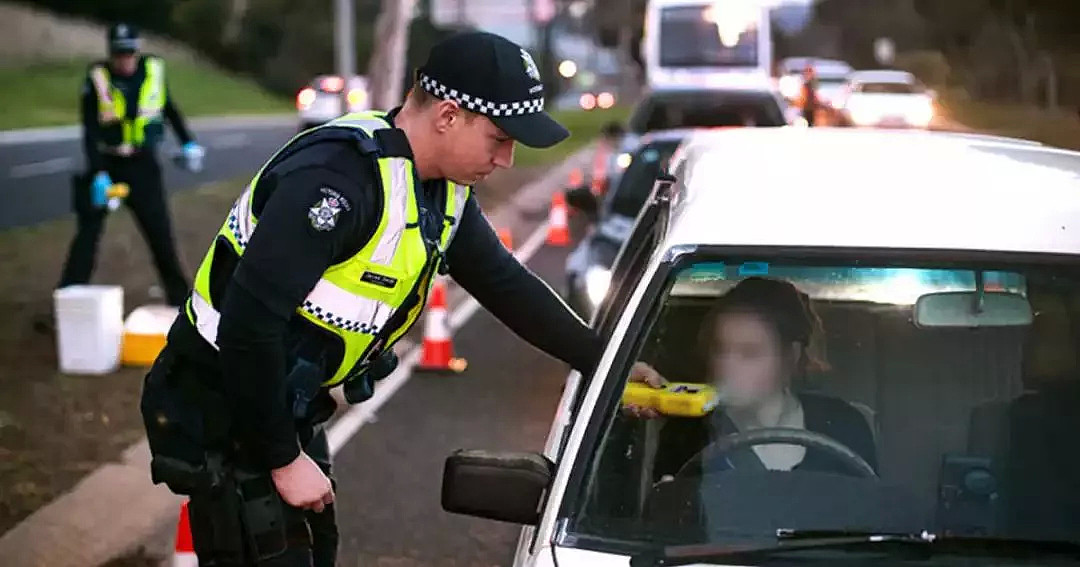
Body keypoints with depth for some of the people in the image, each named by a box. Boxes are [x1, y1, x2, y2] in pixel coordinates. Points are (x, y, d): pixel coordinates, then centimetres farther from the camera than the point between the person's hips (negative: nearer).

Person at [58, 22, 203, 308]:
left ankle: (179, 296, 17)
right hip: (107, 164, -2)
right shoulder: (97, 79, -15)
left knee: (160, 232, 6)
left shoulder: (153, 70, -6)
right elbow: (90, 132, -17)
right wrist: (98, 174, -27)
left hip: (143, 164, 2)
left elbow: (169, 108, 13)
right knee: (88, 232, -1)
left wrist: (188, 143, 9)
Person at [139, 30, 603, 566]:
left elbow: (507, 284, 13)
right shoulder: (338, 177, -28)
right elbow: (249, 321, -30)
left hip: (287, 409, 9)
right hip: (221, 412, -9)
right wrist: (284, 458, -22)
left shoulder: (444, 191, 1)